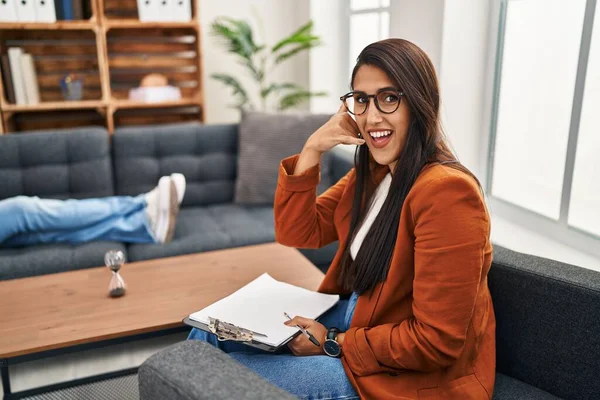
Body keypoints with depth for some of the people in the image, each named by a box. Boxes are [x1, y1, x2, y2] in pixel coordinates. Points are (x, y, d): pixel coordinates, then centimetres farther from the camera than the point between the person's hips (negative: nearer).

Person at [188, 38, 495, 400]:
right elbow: (295, 233, 1)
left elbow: (437, 341, -25)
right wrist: (312, 150, -11)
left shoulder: (446, 191, -26)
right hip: (358, 315, 8)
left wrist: (334, 344, -16)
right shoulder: (372, 172, 1)